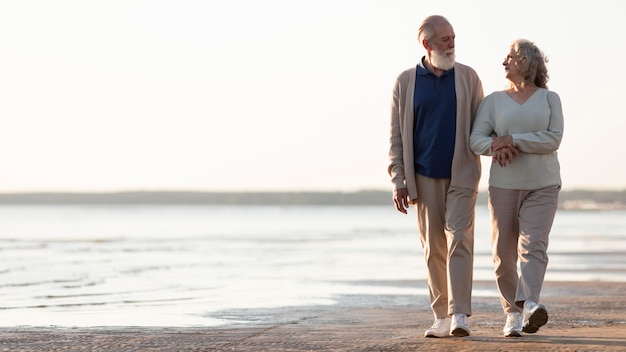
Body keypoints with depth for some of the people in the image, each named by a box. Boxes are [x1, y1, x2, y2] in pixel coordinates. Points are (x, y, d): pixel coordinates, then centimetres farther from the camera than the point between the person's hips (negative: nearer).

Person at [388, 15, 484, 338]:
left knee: (459, 241, -12)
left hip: (461, 175, -1)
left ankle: (460, 315, -16)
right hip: (425, 178, 1)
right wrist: (398, 180, -2)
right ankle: (442, 317, 11)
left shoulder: (468, 77, 5)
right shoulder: (405, 81, 5)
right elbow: (396, 135, 5)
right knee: (433, 248, 4)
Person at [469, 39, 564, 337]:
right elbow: (476, 139, -1)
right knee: (504, 252, 0)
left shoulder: (549, 99, 6)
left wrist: (513, 139, -15)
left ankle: (529, 307, -33)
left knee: (533, 245, -18)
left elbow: (554, 139, -8)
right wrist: (496, 146, -22)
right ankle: (512, 313, 12)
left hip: (542, 186, -2)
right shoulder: (493, 101, 9)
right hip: (503, 185, 2)